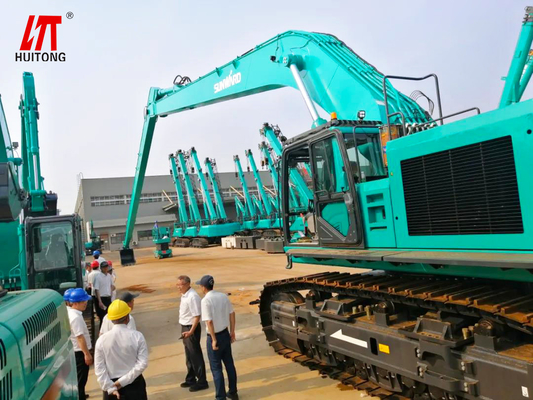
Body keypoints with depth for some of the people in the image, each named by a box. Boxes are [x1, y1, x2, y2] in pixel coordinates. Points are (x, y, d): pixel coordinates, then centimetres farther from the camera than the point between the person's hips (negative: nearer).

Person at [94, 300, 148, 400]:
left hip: (112, 383, 1)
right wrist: (124, 380, -12)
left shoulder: (102, 339, -9)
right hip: (134, 384, -1)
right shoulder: (137, 336, -13)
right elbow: (142, 363, -16)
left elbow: (99, 368, -9)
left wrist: (110, 388, -6)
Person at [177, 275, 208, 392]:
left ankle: (201, 382, 18)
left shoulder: (192, 296, -24)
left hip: (191, 328, -9)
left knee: (195, 356, 4)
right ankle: (191, 379, 38)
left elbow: (197, 316, -25)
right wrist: (185, 330, 16)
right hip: (185, 327, 9)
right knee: (189, 355, 22)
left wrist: (191, 331, -26)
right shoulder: (184, 295, 4)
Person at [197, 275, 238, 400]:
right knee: (229, 364, 18)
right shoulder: (223, 296, 1)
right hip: (225, 334, 7)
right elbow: (232, 314, 7)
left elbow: (209, 321, -21)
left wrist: (214, 339, -15)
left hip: (215, 336, -6)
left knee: (216, 368, 6)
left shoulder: (206, 300, -18)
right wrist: (232, 331, 15)